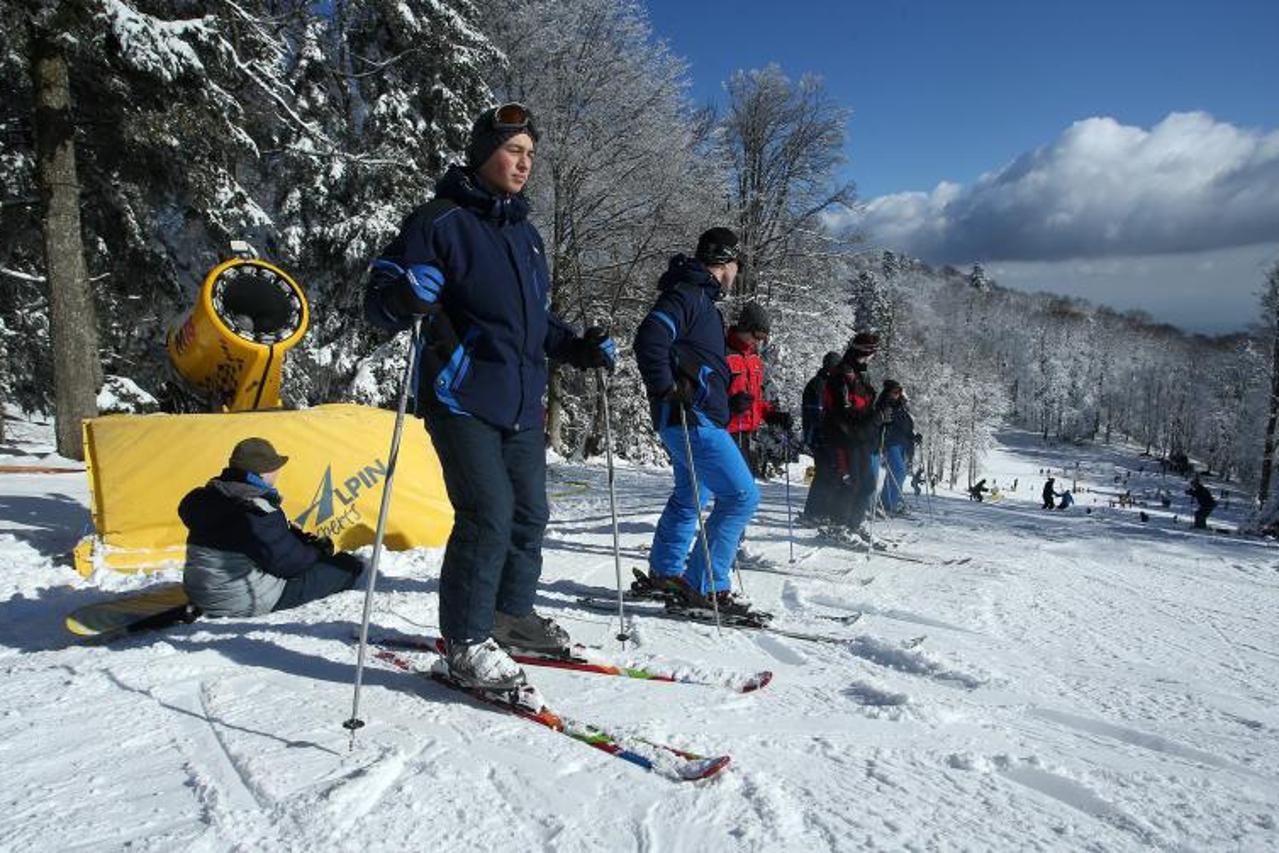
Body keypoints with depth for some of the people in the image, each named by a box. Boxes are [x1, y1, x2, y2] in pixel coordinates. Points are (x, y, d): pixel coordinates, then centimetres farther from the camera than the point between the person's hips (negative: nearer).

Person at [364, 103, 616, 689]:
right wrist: (408, 295, -31)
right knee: (488, 516, -14)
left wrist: (577, 347, 11)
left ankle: (512, 614, 30)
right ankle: (466, 642, 1)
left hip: (523, 403, 8)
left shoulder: (526, 233, 19)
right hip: (462, 399, -8)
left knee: (530, 513, 11)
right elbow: (378, 300, -8)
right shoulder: (440, 220, -5)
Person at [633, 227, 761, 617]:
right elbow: (649, 340, -26)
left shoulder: (700, 298, 20)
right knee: (741, 495, -11)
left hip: (698, 417, 11)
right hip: (691, 418, -11)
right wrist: (668, 391, -23)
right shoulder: (687, 294, -12)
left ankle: (665, 571, 34)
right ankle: (706, 586, -6)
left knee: (690, 496, 21)